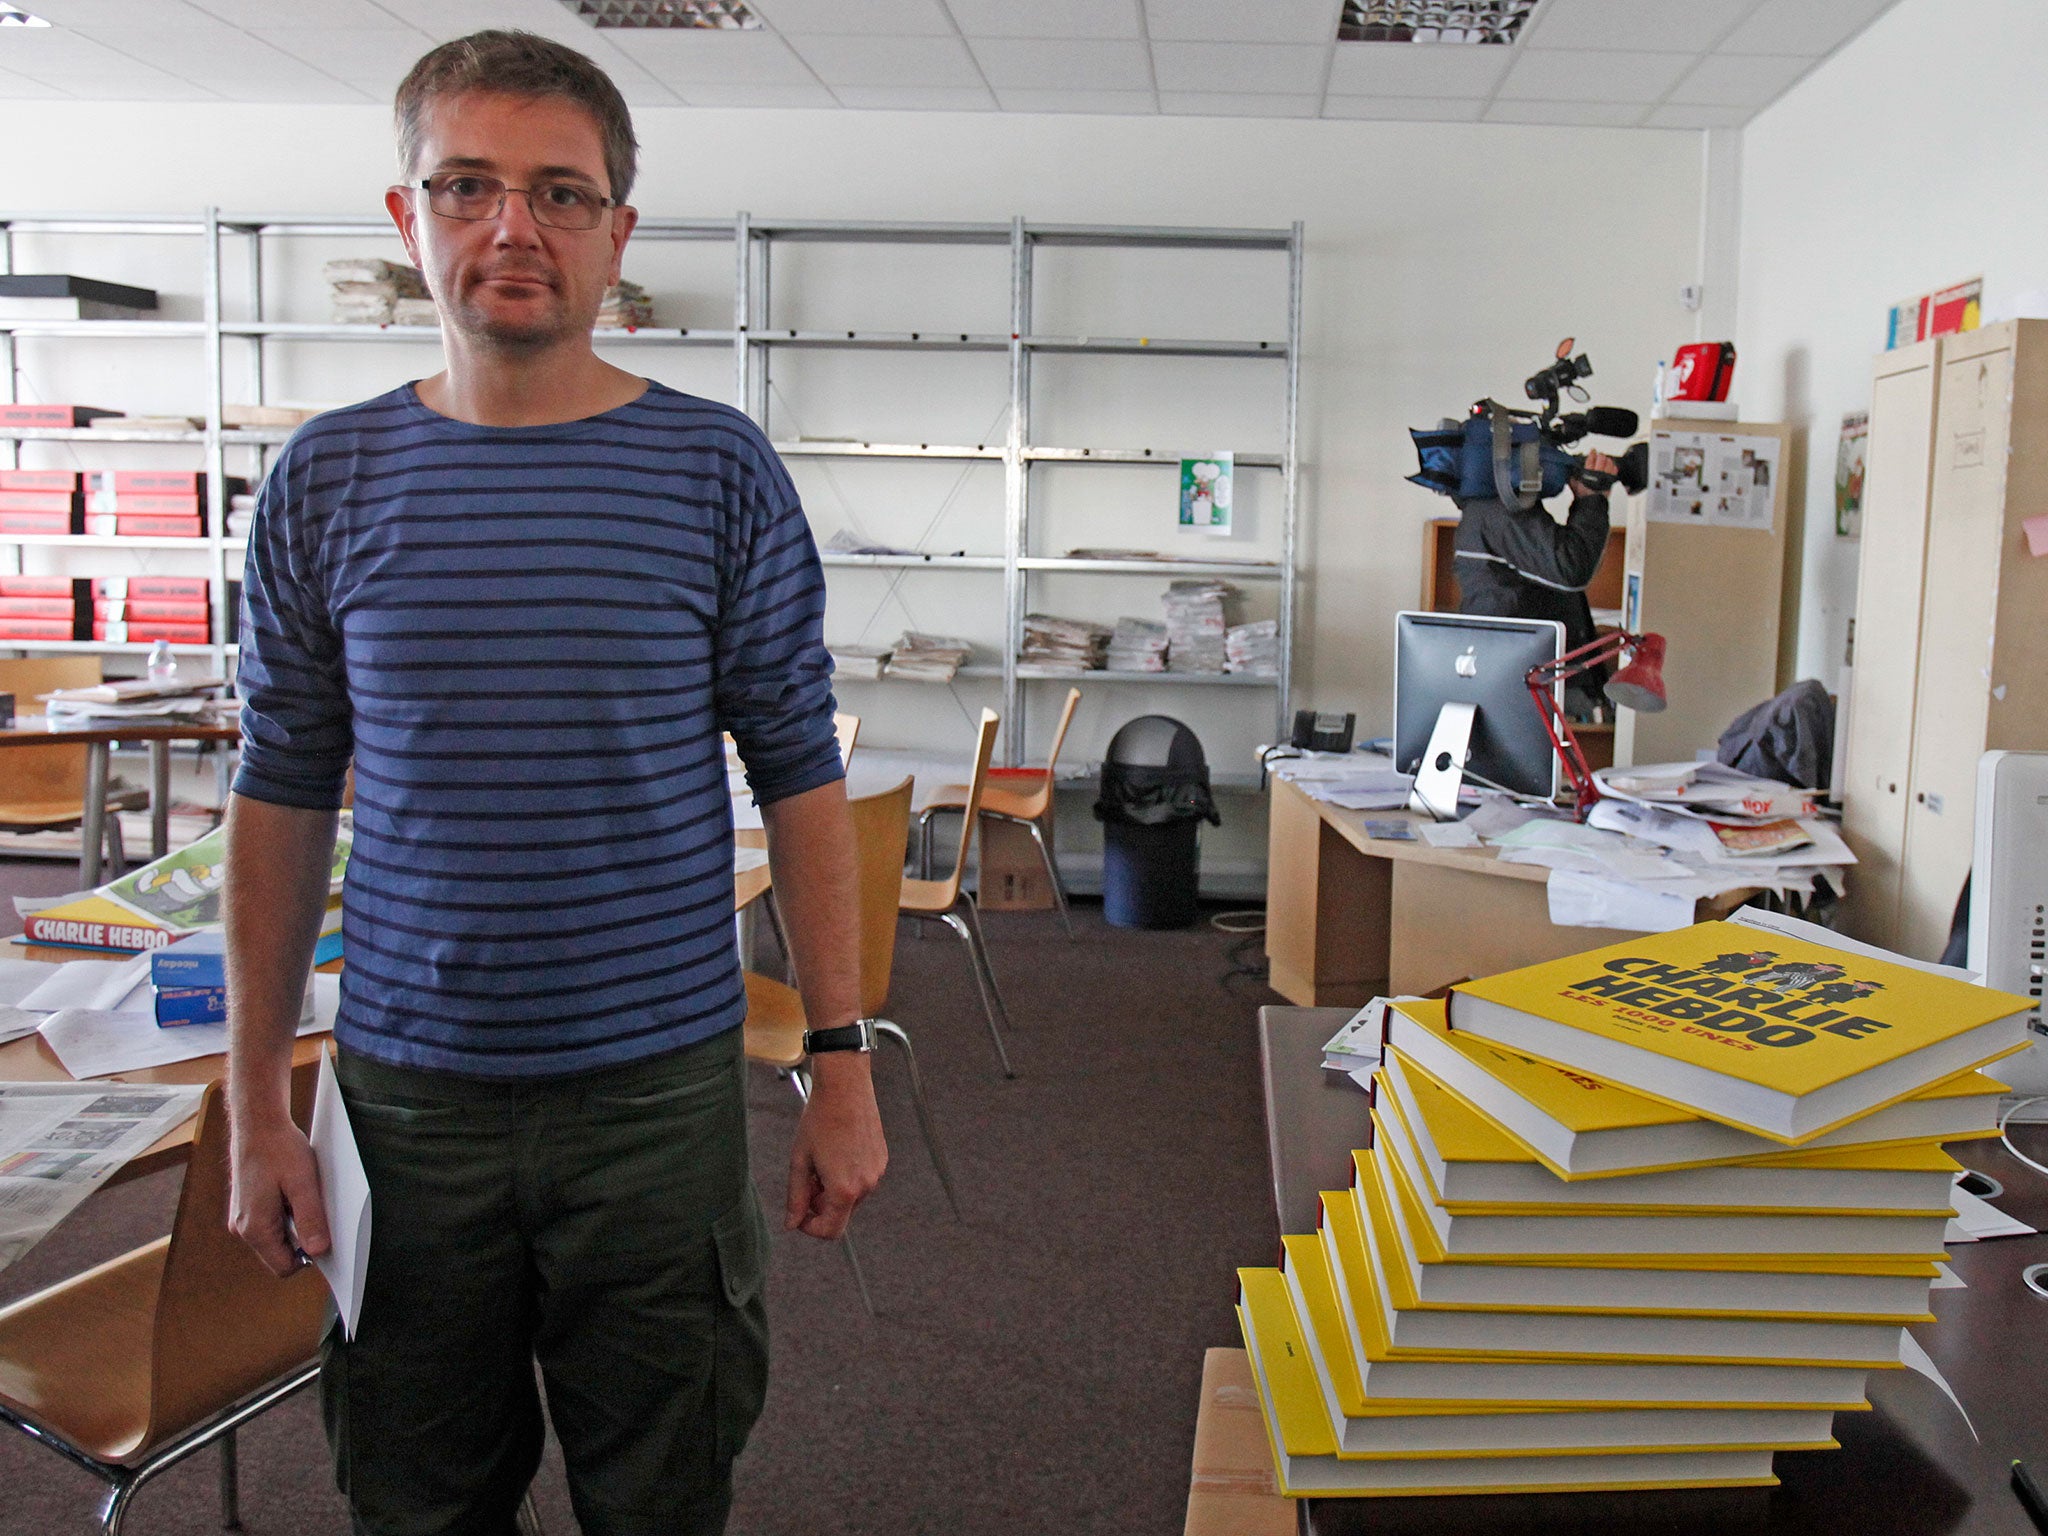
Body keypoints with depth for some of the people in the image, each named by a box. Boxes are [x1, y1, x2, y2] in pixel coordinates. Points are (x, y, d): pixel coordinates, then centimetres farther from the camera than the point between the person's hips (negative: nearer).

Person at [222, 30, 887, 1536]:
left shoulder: (718, 474, -5)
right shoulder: (327, 480, 1)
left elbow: (801, 779, -3)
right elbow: (283, 801, 5)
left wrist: (843, 1061, -6)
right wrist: (259, 1101, 4)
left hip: (659, 1088, -1)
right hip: (409, 1091, 2)